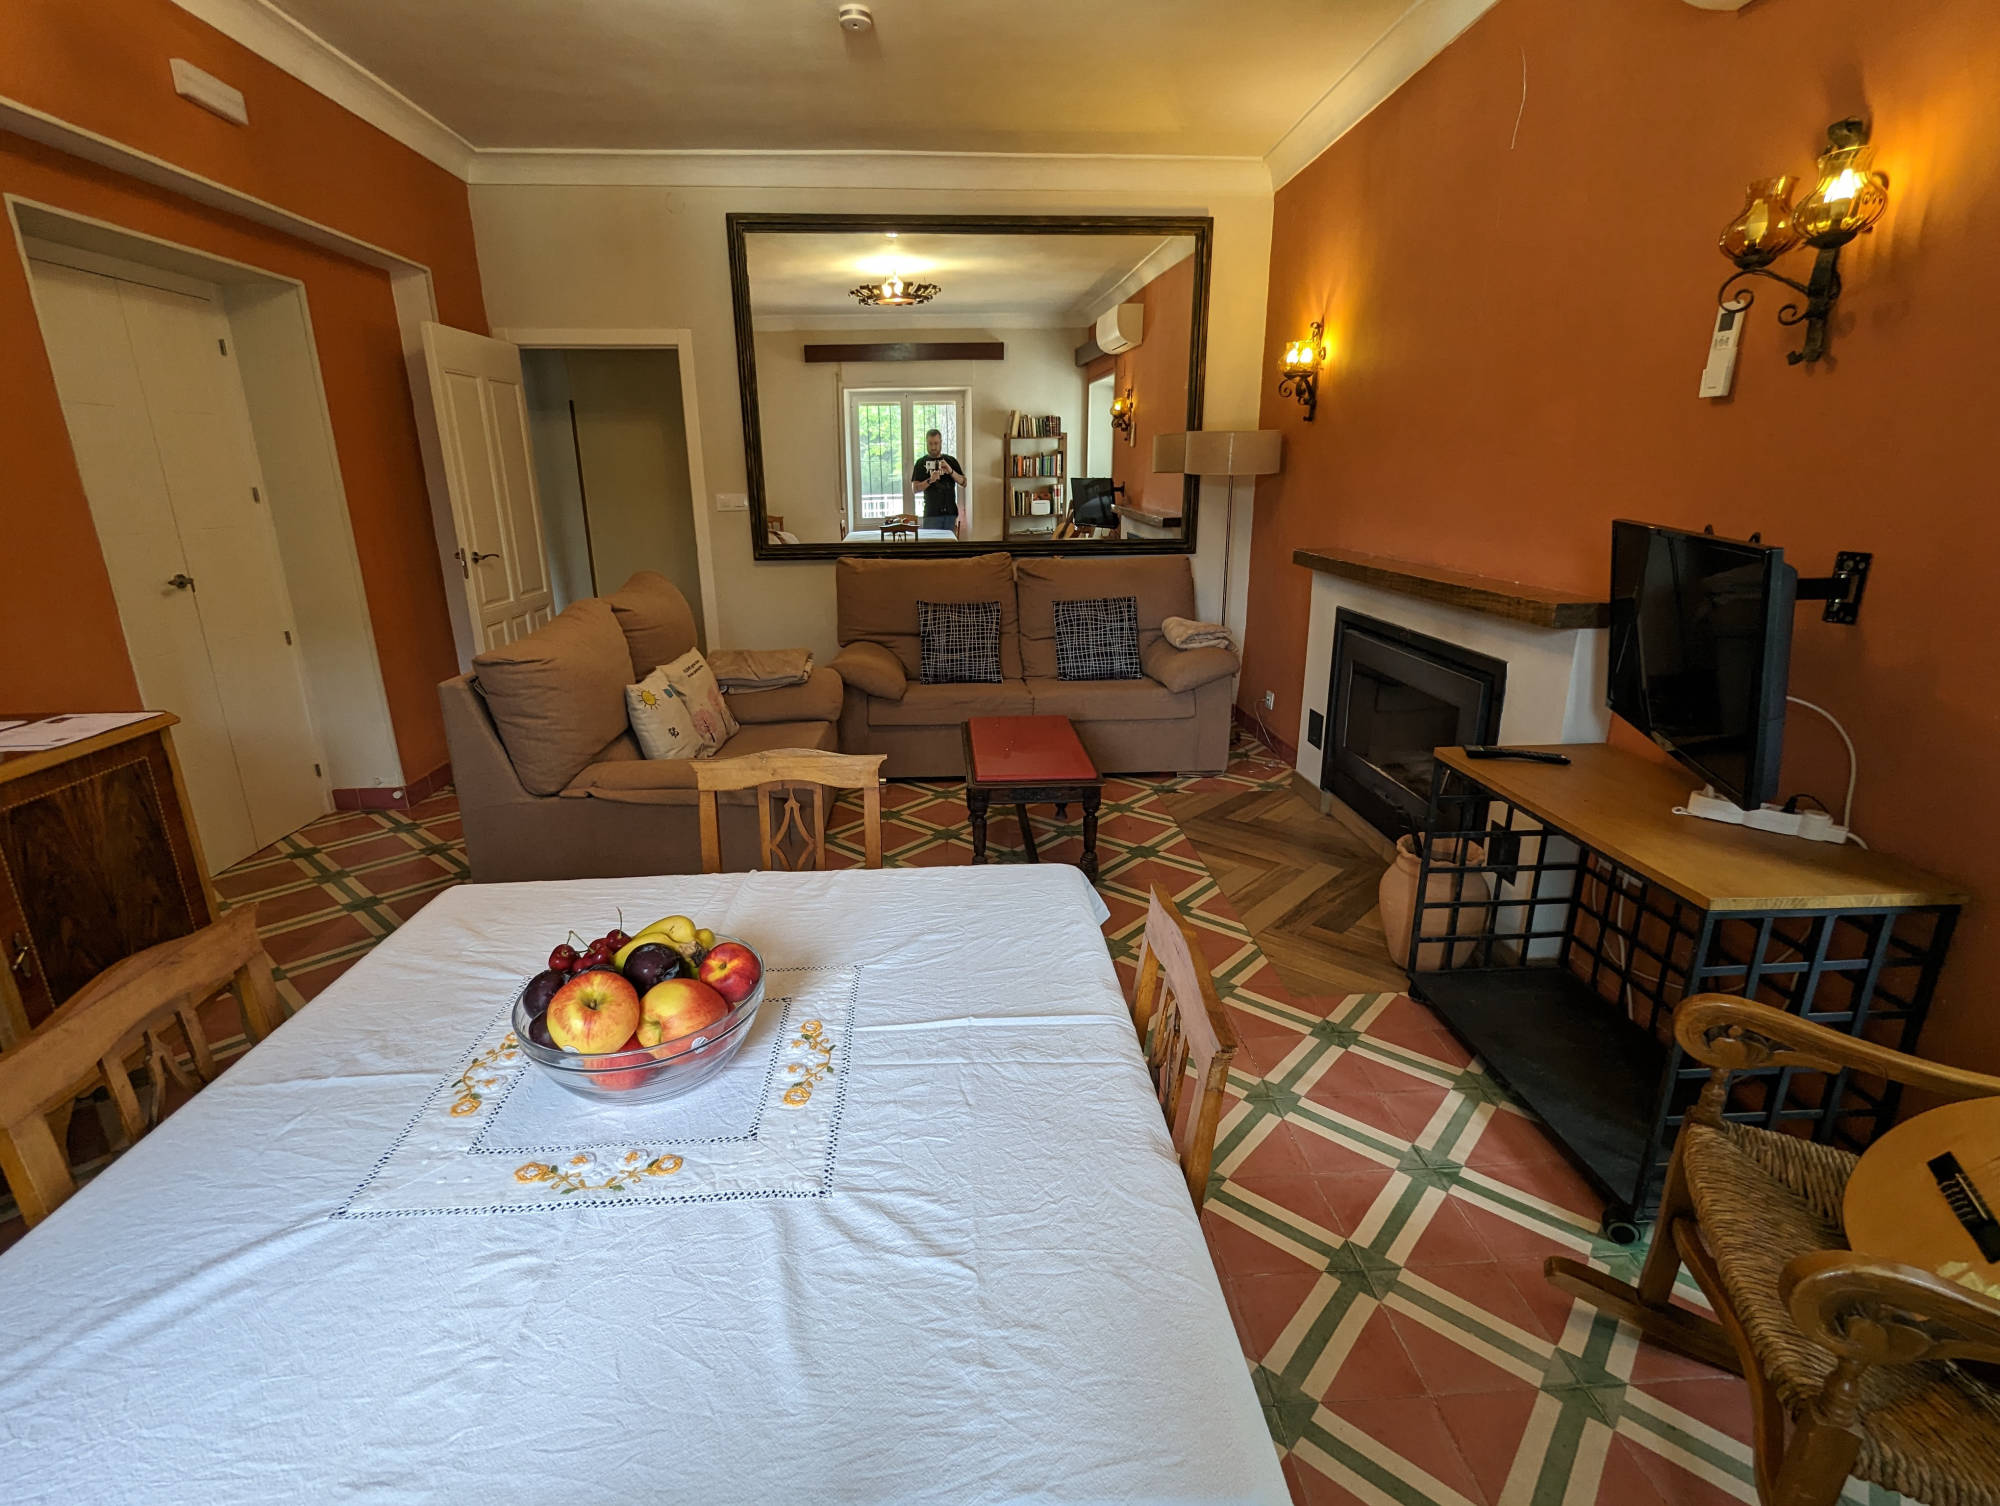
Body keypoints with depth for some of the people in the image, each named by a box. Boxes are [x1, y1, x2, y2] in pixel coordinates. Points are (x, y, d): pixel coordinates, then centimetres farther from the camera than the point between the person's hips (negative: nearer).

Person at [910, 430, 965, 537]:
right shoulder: (921, 462, 8)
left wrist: (951, 471, -11)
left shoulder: (951, 460, 13)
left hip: (951, 512, 2)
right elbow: (915, 488, 2)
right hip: (931, 513, -2)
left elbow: (963, 482, 7)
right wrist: (930, 481, -16)